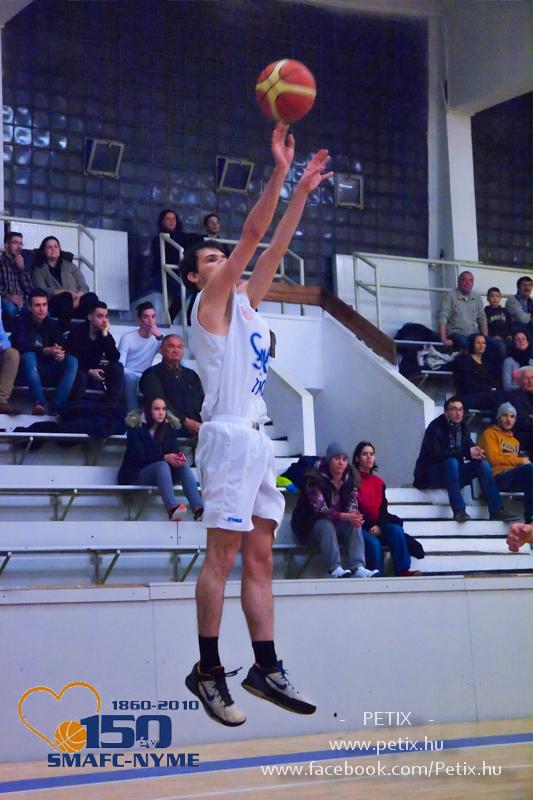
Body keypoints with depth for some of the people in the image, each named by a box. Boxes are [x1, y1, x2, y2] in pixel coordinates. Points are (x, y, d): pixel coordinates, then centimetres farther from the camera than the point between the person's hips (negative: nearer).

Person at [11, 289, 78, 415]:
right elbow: (21, 346, -15)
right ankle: (39, 404, -49)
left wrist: (61, 354, -27)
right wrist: (46, 351, -28)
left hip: (48, 373, 3)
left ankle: (56, 407, -38)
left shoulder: (52, 324, 11)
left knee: (72, 361, -21)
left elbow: (64, 347, -1)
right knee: (29, 356, -33)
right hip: (29, 371, -3)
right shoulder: (21, 321, 1)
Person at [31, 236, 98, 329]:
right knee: (66, 297, -38)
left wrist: (78, 296, -12)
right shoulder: (39, 270, 17)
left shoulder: (71, 266, 25)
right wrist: (67, 293, -14)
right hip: (55, 304, -3)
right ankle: (66, 331, -49)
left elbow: (84, 287, 12)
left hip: (76, 303, 3)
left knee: (91, 296, -30)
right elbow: (43, 291, -2)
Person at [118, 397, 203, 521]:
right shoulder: (136, 428, -6)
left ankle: (197, 508, -44)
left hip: (161, 474, 5)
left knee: (183, 465, -24)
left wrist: (178, 458, -23)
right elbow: (138, 457, -16)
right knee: (162, 465, -35)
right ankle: (172, 507, -60)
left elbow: (175, 452, 2)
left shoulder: (169, 428, 9)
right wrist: (164, 458, -27)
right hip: (137, 474, -5)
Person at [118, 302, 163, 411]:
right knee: (130, 377, -36)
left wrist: (160, 337, -23)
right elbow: (120, 366, -16)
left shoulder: (157, 339, 3)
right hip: (127, 376, -3)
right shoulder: (127, 338, -9)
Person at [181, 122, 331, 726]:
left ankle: (266, 667, 8)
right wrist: (279, 172, -12)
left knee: (259, 558, 6)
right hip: (229, 435, -9)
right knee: (223, 556, -9)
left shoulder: (244, 302, 20)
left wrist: (303, 191, 13)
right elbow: (252, 235, -10)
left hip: (258, 438, 9)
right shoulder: (209, 303, -2)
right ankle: (208, 671, -3)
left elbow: (274, 247, 18)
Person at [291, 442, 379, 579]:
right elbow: (319, 508, -26)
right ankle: (335, 569, -41)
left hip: (338, 524, 5)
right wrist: (344, 516, -38)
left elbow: (352, 505, -6)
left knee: (355, 525, -23)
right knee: (327, 525, -35)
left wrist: (355, 516, -32)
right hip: (312, 525, -5)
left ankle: (358, 568, -36)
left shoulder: (350, 479, 0)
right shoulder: (316, 479, -18)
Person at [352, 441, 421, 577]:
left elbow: (383, 509, 10)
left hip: (377, 527, 5)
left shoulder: (379, 482, 17)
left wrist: (379, 526, -9)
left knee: (397, 530, -23)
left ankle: (403, 570, -28)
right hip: (360, 527, -5)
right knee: (374, 543, -32)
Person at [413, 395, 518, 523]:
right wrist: (467, 452, -28)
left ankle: (496, 510, -17)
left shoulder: (461, 427, 8)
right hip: (432, 475, -7)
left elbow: (469, 446, 4)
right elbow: (437, 454, -26)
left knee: (483, 463, -12)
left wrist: (475, 452, -22)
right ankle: (459, 511, -38)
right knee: (452, 461, -35)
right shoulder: (436, 427, -14)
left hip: (453, 473, 7)